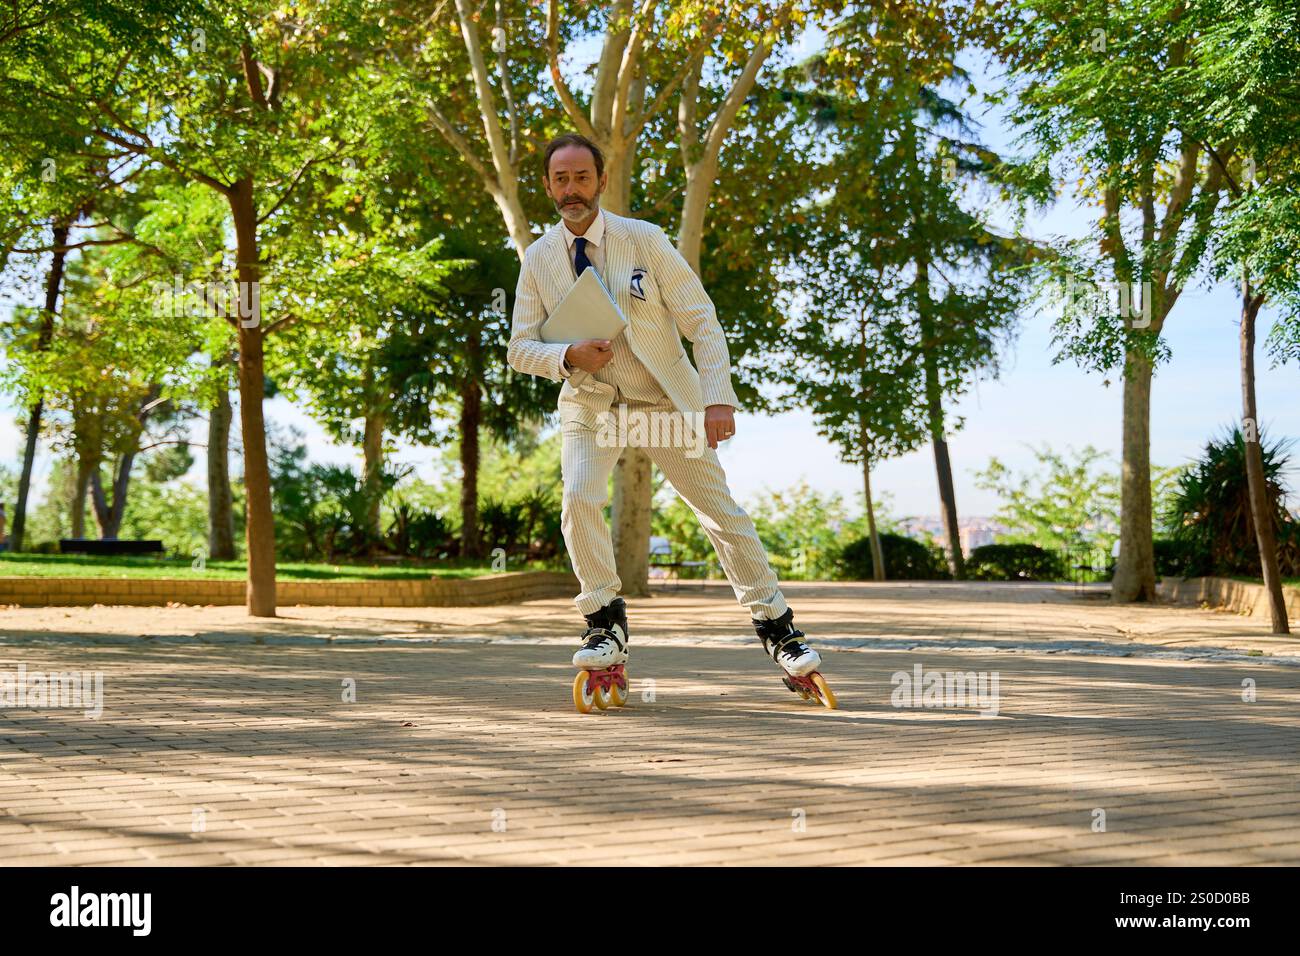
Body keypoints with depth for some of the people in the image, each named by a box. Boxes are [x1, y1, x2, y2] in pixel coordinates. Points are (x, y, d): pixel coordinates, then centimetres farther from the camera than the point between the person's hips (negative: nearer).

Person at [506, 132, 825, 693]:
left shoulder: (644, 240, -11)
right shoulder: (538, 260, -3)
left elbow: (702, 321, -10)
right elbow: (520, 350, -1)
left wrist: (718, 397, -22)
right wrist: (568, 357, -22)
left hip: (665, 400, -1)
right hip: (590, 400, 1)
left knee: (720, 510, 1)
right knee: (578, 498, -23)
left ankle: (776, 627, 15)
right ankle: (605, 624, -6)